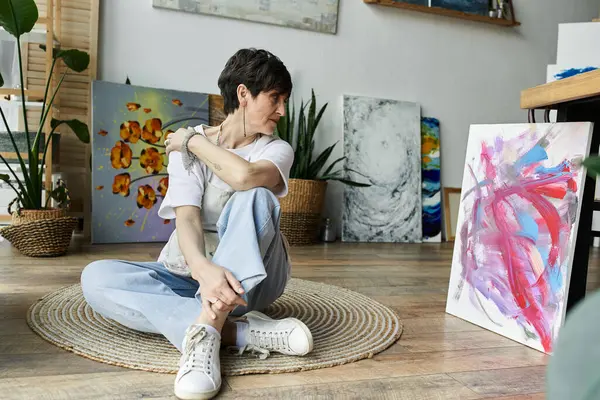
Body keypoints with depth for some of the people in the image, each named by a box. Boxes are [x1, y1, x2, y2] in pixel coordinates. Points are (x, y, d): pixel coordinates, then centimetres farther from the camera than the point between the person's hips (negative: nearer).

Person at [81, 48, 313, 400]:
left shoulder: (278, 149, -4)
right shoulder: (189, 148, -2)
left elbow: (245, 177, -29)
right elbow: (187, 217, -18)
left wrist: (192, 140, -12)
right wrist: (203, 268, -39)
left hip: (250, 277, -1)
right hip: (191, 273, 2)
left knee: (254, 198, -30)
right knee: (96, 277, -23)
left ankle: (206, 330, -38)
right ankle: (242, 330, -32)